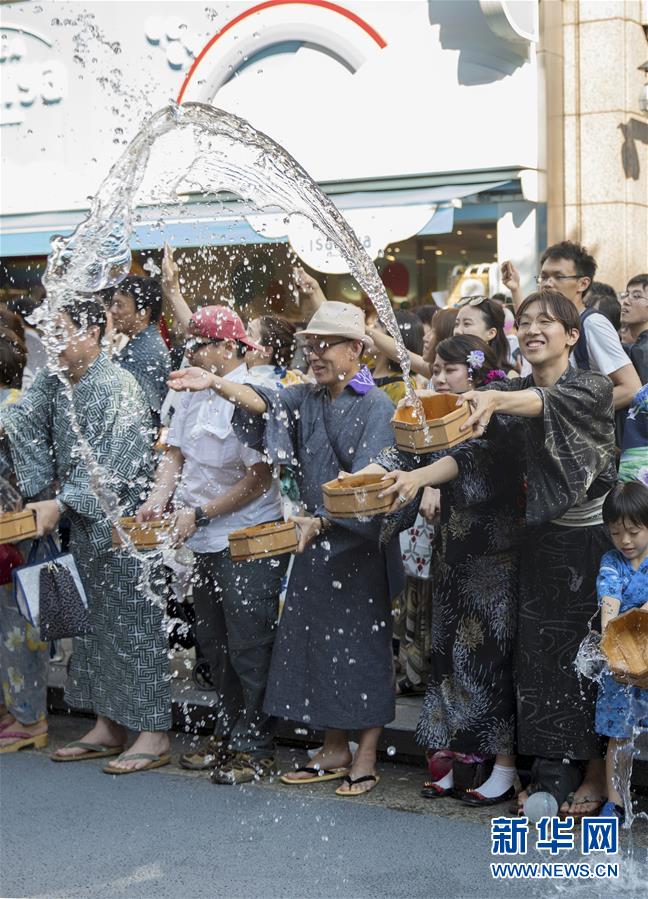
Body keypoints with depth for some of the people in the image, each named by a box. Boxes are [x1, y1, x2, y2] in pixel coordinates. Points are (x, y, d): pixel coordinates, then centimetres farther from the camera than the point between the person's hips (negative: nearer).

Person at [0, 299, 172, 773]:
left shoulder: (118, 387, -16)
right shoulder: (54, 383, 11)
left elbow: (111, 466, -22)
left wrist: (61, 505, -24)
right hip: (82, 526, 9)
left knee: (133, 623, -4)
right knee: (93, 623, 13)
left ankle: (154, 734, 2)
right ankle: (107, 727, 23)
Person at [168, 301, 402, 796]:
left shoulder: (376, 406, -9)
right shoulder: (308, 397, 9)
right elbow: (265, 401, -11)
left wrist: (320, 522, -26)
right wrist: (216, 384, -29)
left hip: (361, 544, -7)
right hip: (315, 539, 7)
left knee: (362, 644, -1)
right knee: (316, 642, 9)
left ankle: (366, 756, 10)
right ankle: (334, 751, 21)